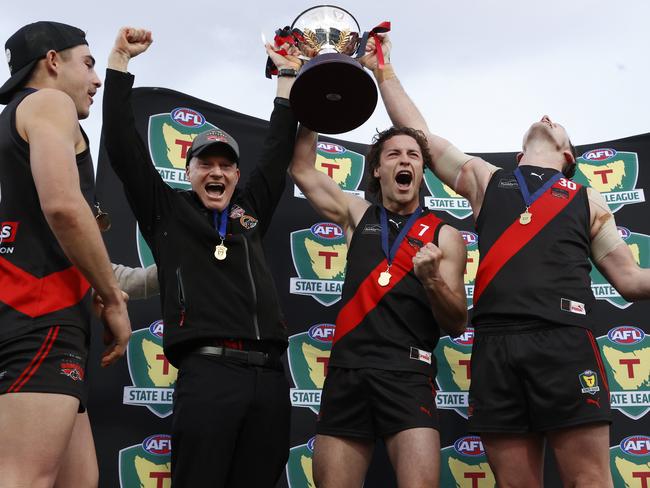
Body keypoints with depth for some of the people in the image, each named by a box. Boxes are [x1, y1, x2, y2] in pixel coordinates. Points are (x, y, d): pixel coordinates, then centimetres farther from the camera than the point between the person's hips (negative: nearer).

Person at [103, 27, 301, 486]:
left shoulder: (251, 210, 23)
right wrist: (121, 60, 9)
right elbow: (123, 146, 8)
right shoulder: (167, 210, 13)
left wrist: (288, 77, 31)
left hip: (269, 376, 4)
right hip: (207, 371, -4)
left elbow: (279, 151, 28)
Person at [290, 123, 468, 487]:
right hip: (346, 371, 2)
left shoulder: (444, 236, 8)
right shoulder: (358, 216, 16)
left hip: (408, 374, -2)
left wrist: (432, 279, -14)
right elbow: (302, 168, 21)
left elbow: (457, 324, 5)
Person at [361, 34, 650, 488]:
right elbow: (421, 135, 27)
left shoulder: (586, 199, 21)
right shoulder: (486, 179, 23)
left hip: (565, 342, -1)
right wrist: (384, 72, 32)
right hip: (495, 346, 1)